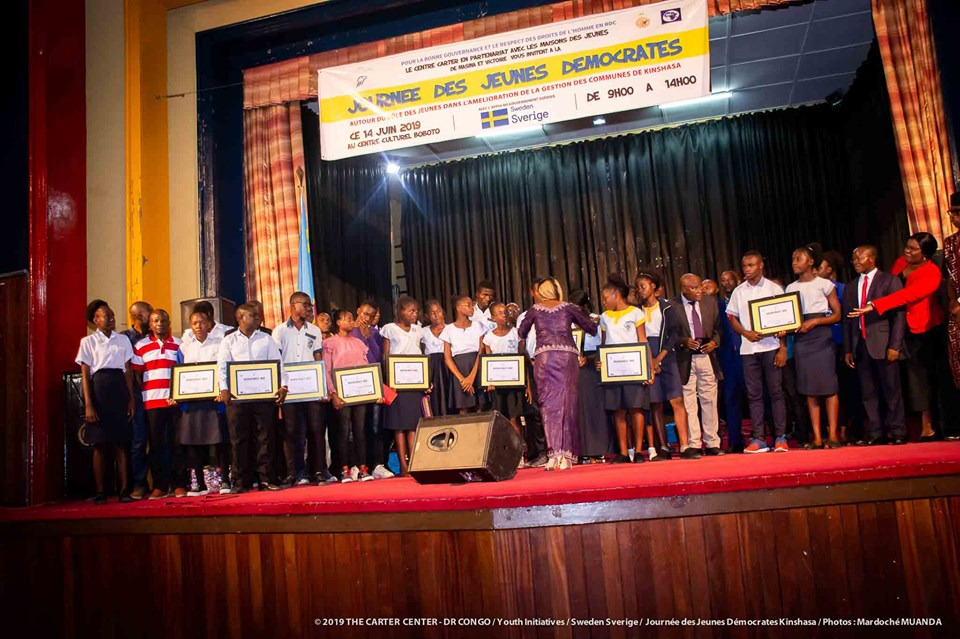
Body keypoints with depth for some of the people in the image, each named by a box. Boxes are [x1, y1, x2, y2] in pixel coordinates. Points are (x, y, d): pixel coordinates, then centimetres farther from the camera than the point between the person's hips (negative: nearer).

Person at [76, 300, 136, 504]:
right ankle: (100, 492, 7)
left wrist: (131, 399, 4)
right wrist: (88, 405, -8)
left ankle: (124, 489, 3)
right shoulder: (88, 342, 3)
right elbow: (85, 374, -1)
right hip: (99, 390, -2)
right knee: (100, 444, 0)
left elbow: (128, 371, 11)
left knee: (121, 443, 1)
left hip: (119, 390, 2)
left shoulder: (123, 340, 11)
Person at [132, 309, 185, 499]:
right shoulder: (141, 346, 9)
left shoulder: (178, 344, 9)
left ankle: (179, 484, 7)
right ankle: (159, 485, 11)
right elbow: (136, 374, 8)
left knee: (176, 442, 1)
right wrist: (142, 395, -3)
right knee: (156, 444, 4)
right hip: (152, 402, 0)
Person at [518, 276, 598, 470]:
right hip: (567, 356, 1)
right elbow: (591, 327, 14)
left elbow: (521, 333, 20)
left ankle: (554, 453, -11)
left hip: (544, 357, 0)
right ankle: (567, 455, 1)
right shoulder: (568, 308, 12)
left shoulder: (534, 310, 12)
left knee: (549, 403, -1)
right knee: (567, 403, 2)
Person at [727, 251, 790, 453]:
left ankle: (781, 438, 3)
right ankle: (759, 439, 6)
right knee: (754, 394, 3)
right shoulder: (738, 292, 10)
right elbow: (732, 318, 11)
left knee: (776, 391, -2)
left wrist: (783, 348, -7)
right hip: (748, 349, 3)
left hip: (771, 347, -3)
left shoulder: (773, 288, 2)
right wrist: (746, 333, -8)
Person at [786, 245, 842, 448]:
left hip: (822, 338, -4)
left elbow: (837, 315, 0)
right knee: (809, 389, 2)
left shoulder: (824, 284, 2)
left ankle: (833, 435, -3)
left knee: (828, 386, -7)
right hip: (801, 340, 4)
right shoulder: (791, 288, 13)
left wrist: (815, 321, -15)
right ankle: (817, 437, 4)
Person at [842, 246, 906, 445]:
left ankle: (896, 432, 10)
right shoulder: (850, 287, 15)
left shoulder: (890, 281, 1)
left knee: (891, 390, 2)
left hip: (883, 344, -4)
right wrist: (847, 349, 8)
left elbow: (899, 314, -4)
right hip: (860, 345, 5)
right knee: (868, 392, 6)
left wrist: (895, 345, -12)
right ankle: (874, 433, 12)